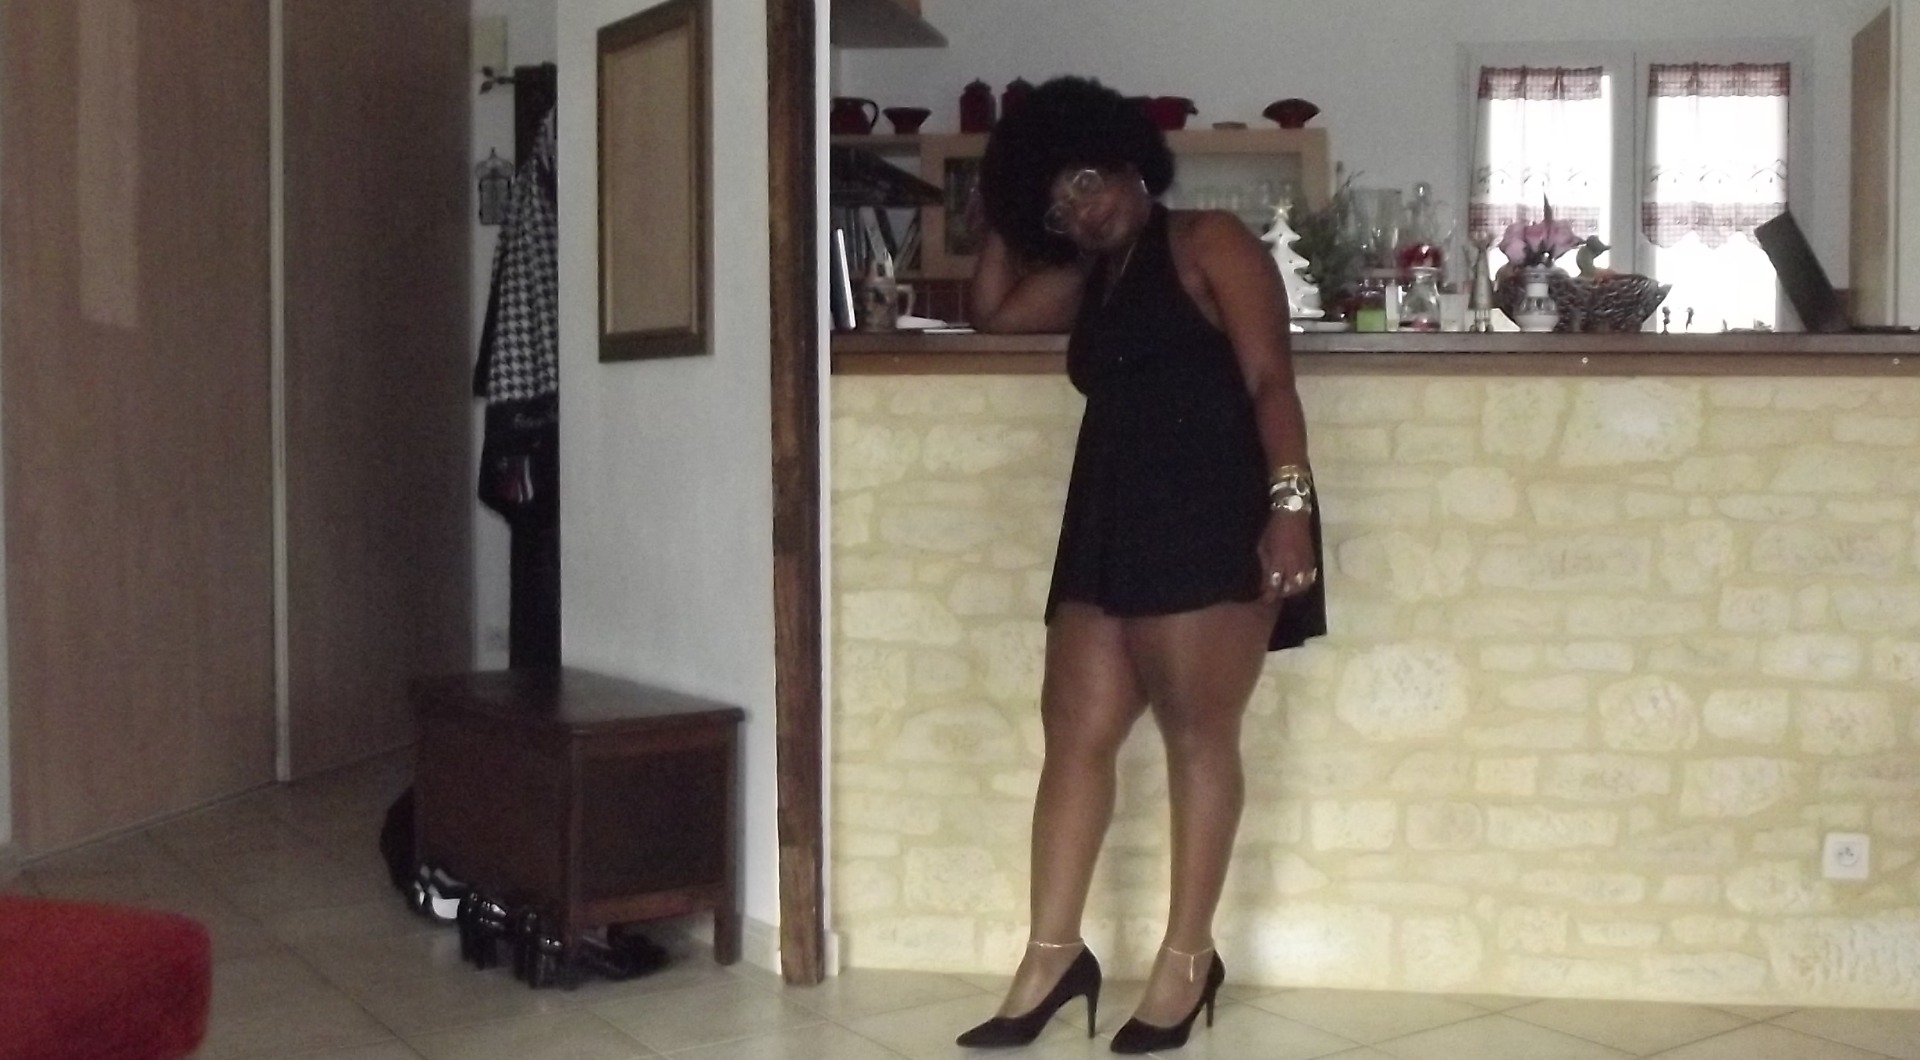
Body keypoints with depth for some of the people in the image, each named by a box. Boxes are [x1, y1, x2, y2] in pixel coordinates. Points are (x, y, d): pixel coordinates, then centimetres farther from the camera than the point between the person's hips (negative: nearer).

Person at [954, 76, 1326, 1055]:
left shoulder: (1210, 244, 1)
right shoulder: (1087, 282, 22)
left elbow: (1268, 379, -9)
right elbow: (992, 311, 31)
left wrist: (1289, 502, -20)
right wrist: (1002, 221, 22)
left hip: (1213, 523, -7)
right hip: (1112, 529, 7)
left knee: (1198, 735, -3)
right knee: (1074, 733, 2)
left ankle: (1187, 961, 5)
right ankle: (1052, 959, 6)